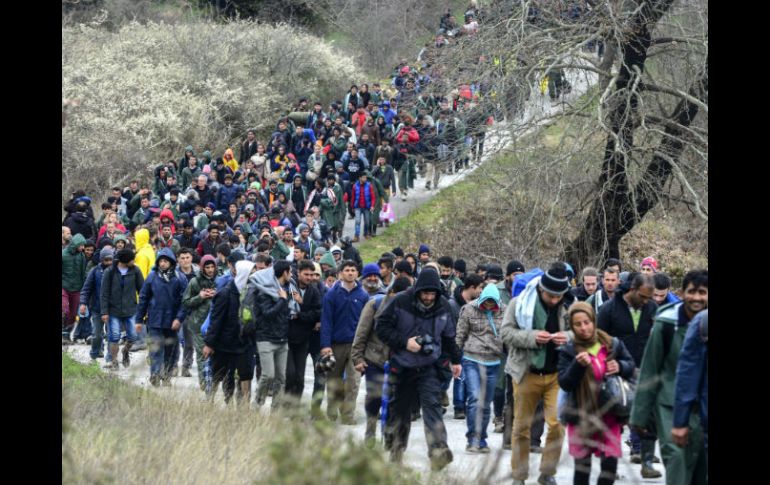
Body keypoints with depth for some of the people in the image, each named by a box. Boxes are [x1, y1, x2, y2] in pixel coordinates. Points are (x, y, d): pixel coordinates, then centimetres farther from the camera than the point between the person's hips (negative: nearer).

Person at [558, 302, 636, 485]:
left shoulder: (612, 344, -1)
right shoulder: (568, 351, -5)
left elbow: (630, 365, 12)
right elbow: (564, 383, -12)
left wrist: (620, 366, -11)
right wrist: (578, 365, -28)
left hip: (609, 414, 1)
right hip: (581, 416, -1)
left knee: (610, 463, -7)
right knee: (582, 465, 9)